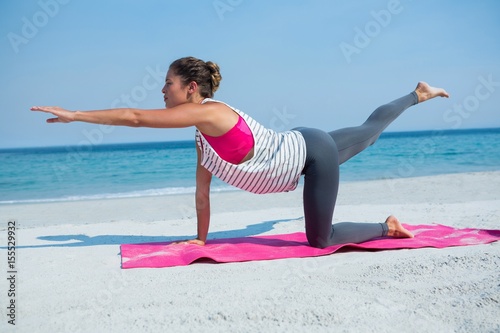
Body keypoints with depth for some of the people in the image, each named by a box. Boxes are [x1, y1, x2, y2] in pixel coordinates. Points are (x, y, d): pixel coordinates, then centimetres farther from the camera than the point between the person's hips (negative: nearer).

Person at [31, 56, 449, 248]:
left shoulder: (207, 112, -25)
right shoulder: (203, 133, 1)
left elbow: (134, 117, -29)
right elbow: (202, 190, 5)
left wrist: (74, 115, -24)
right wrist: (201, 239, 8)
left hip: (313, 153, -8)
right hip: (304, 148, 8)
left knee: (320, 240, 0)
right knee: (367, 131, 29)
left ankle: (389, 227, 15)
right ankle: (418, 93, 47)